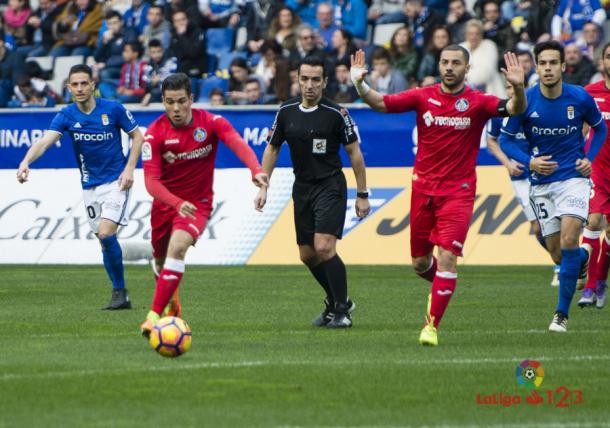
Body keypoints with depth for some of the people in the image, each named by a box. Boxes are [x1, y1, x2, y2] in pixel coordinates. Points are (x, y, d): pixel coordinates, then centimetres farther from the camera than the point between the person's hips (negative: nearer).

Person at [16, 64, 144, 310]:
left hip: (116, 181, -4)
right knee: (104, 239, 5)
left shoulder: (113, 109, -10)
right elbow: (45, 141, -21)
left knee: (106, 233, -19)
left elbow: (137, 136, 3)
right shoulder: (66, 116, -6)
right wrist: (26, 162, -40)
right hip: (90, 186, 4)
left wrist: (129, 168, -9)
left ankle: (119, 291, -5)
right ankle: (120, 296, 15)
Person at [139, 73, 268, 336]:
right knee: (160, 261, 16)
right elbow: (151, 181, -20)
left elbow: (237, 144, -31)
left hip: (198, 203, -2)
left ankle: (155, 314, -27)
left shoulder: (211, 123, -14)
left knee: (177, 248, -27)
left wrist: (256, 170, -52)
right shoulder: (154, 133, -14)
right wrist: (177, 203, -38)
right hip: (165, 202, 2)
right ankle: (171, 303, 49)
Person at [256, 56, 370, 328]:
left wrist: (362, 195, -4)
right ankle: (336, 301, 30)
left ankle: (341, 311, -8)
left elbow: (354, 153, -4)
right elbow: (272, 149, 13)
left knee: (324, 247, -20)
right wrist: (263, 187, 5)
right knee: (307, 255, 9)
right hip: (302, 188, 6)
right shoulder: (286, 112, 2)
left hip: (330, 186, -6)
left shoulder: (336, 114, -11)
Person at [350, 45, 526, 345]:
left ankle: (432, 325, -10)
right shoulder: (423, 97, 1)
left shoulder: (477, 103, -6)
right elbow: (380, 103, -1)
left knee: (447, 257, -16)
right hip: (423, 188, 3)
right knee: (419, 263, 11)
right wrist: (359, 84, -19)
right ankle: (440, 286, 45)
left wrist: (518, 88, -39)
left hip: (458, 191, -3)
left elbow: (515, 109, -19)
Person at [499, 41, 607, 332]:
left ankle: (562, 313, -11)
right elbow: (505, 139, 0)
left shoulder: (580, 98, -7)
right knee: (558, 255, 6)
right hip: (541, 184, 2)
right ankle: (584, 256, 45)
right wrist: (529, 161, -16)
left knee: (568, 241, -21)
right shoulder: (525, 101, -9)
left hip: (573, 177, -2)